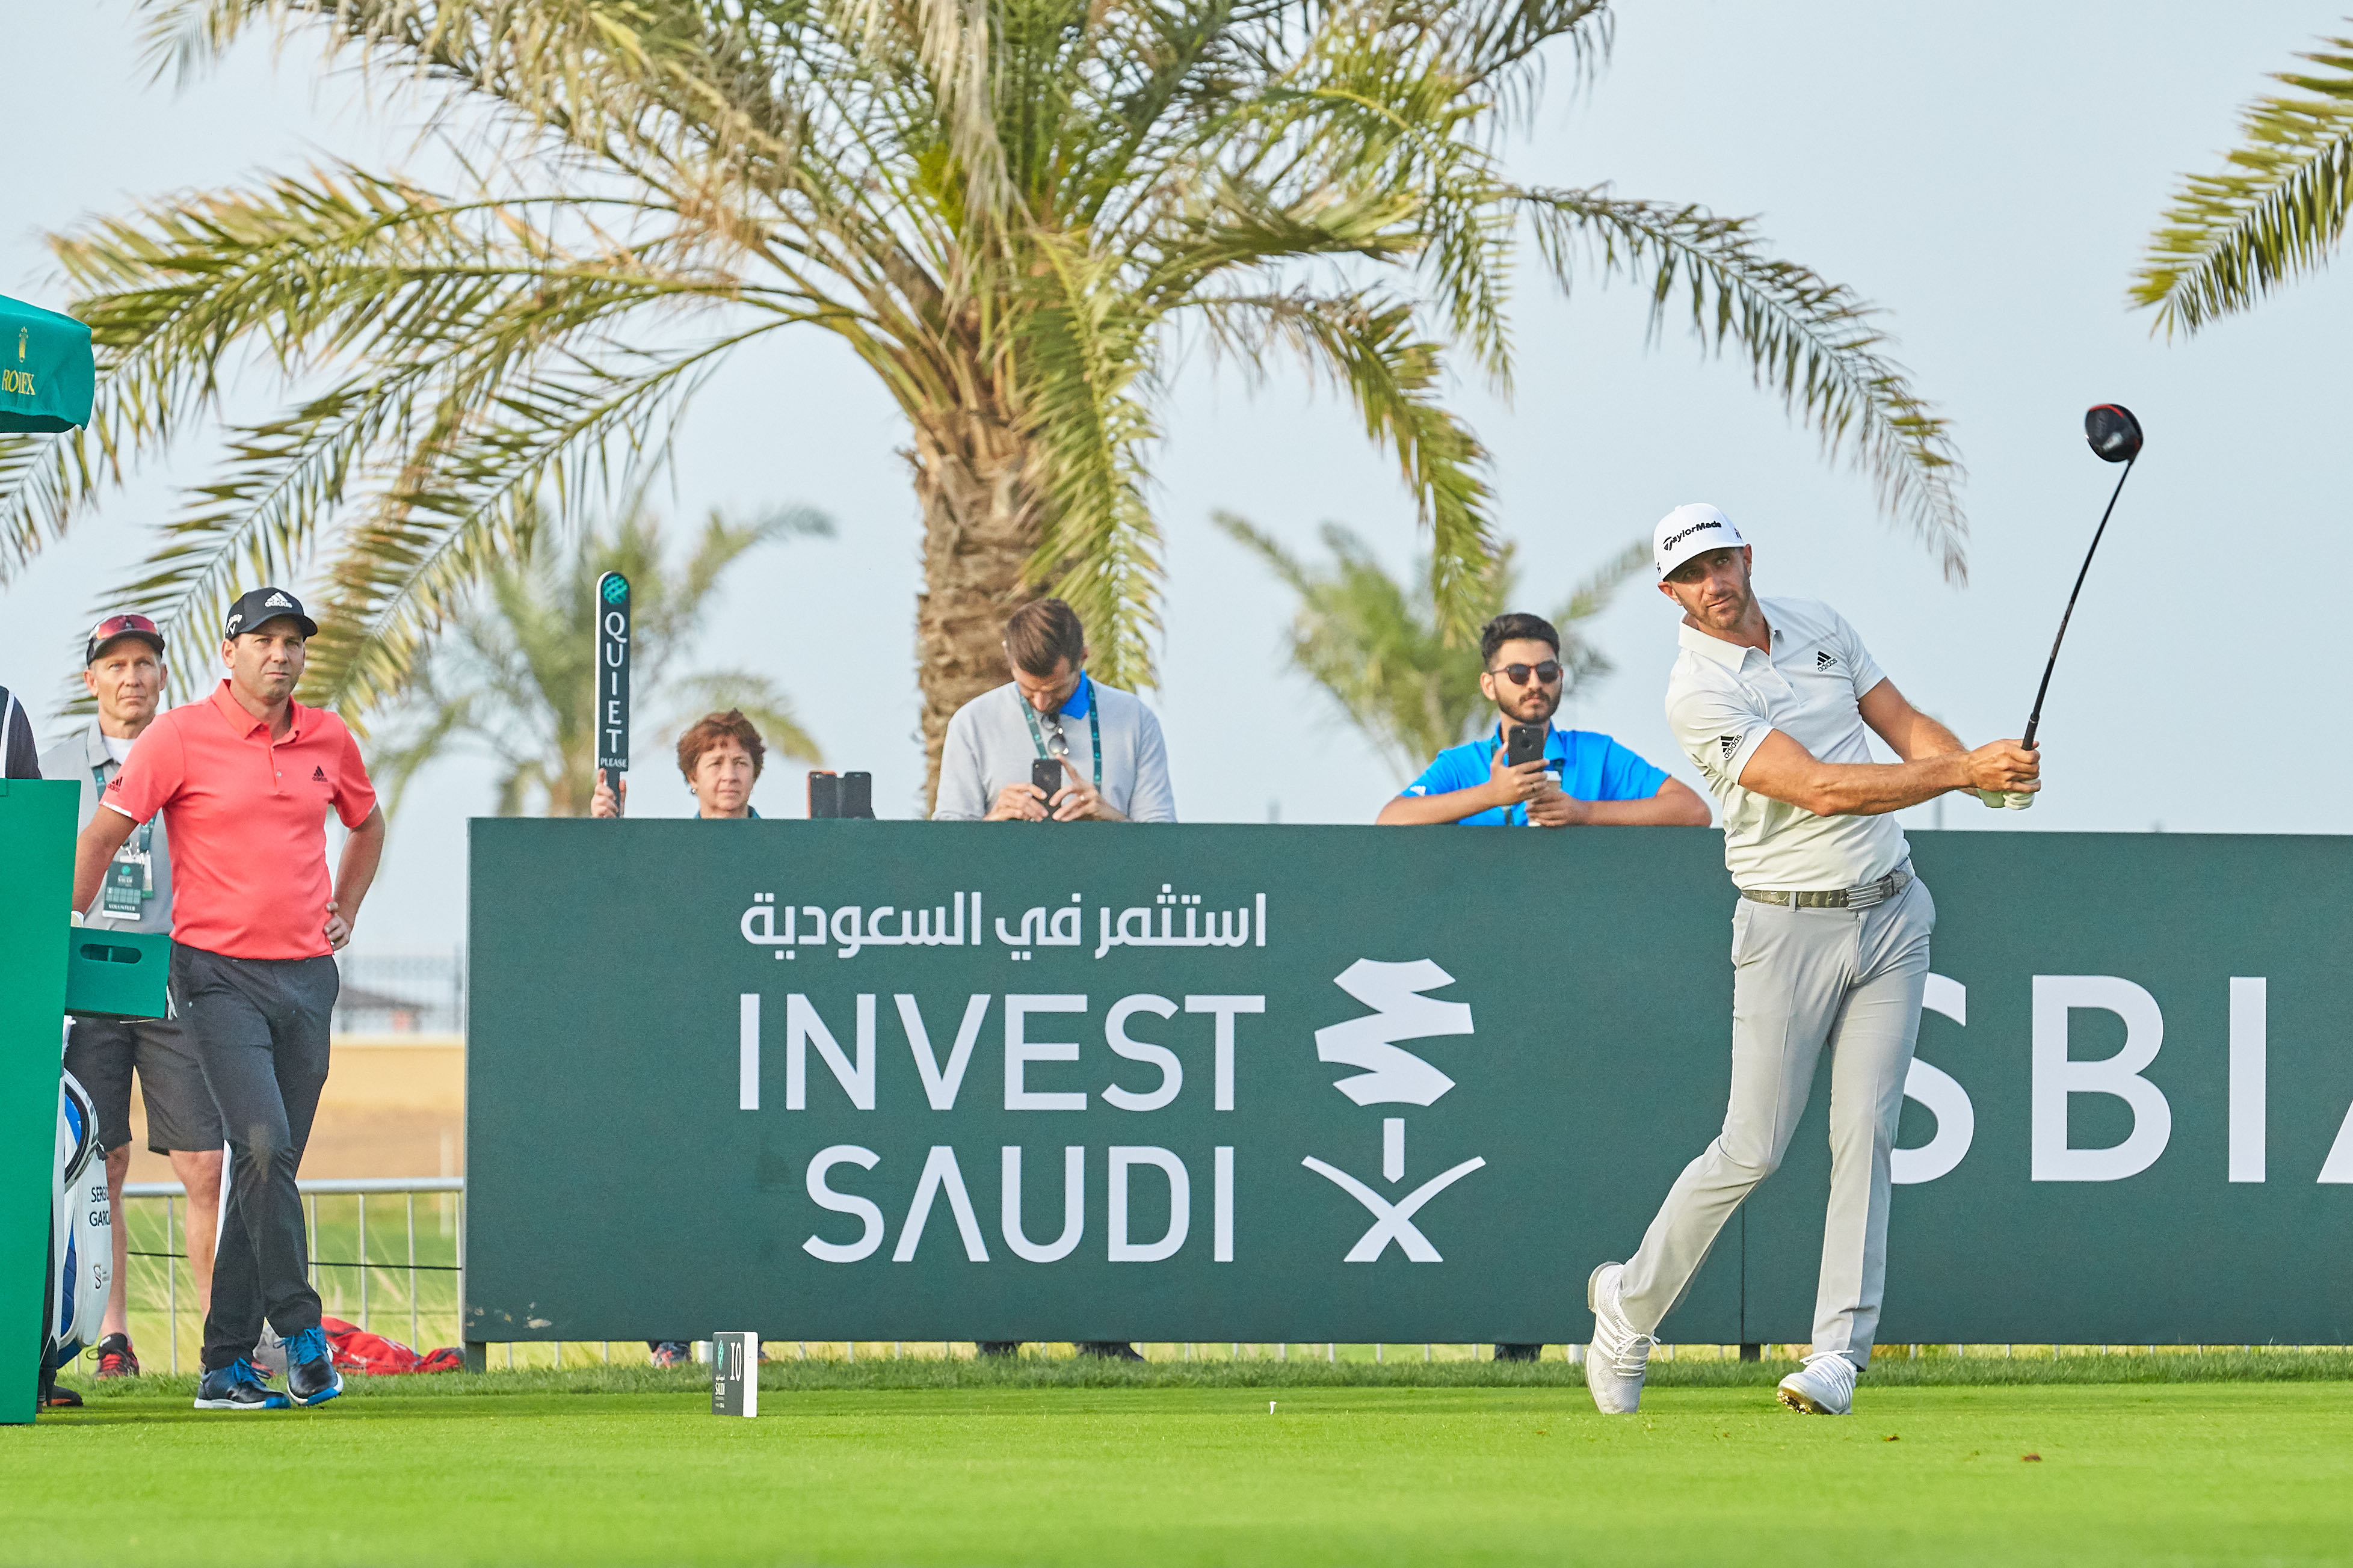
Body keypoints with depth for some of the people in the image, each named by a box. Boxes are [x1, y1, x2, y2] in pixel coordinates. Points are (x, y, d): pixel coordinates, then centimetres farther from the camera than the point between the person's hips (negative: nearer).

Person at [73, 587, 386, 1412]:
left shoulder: (328, 739, 10)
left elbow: (366, 824, 29)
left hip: (307, 974, 5)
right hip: (219, 972, -5)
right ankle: (301, 1333, -14)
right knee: (263, 1145, -20)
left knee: (269, 1167, 4)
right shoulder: (182, 735, -5)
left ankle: (227, 1365, 8)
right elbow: (105, 832, -1)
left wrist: (344, 911, 18)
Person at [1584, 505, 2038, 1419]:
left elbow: (1904, 726, 13)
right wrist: (1962, 771, -25)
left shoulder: (1819, 626, 7)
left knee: (1864, 1135, -5)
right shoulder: (1698, 693, -14)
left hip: (1891, 914, 5)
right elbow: (1821, 789, -22)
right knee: (1753, 1149, -5)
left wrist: (1995, 774, -8)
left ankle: (1839, 1353, -6)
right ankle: (1630, 1305, 16)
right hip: (1789, 926, -5)